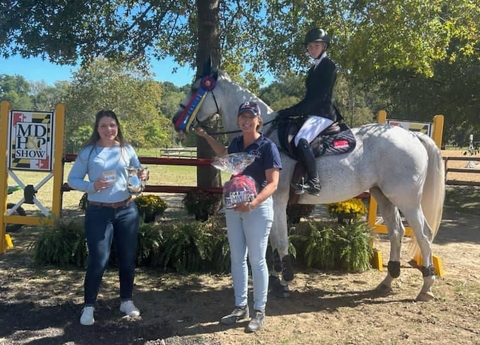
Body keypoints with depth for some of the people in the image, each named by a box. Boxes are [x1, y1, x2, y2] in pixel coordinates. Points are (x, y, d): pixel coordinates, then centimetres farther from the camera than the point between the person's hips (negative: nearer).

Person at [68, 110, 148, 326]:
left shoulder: (126, 150, 3)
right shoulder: (88, 152, -4)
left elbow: (138, 170, 18)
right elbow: (72, 179, -2)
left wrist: (142, 176, -6)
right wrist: (91, 186, -20)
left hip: (126, 211, 3)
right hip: (98, 213, -3)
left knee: (127, 259, 11)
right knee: (98, 261, -3)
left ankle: (126, 301, 30)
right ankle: (89, 306, 17)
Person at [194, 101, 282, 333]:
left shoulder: (267, 146, -12)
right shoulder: (236, 143, 5)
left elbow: (272, 184, -18)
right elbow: (224, 155, 31)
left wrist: (253, 203, -33)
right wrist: (206, 136, 25)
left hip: (258, 207, -6)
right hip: (233, 205, 6)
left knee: (256, 260, 3)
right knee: (237, 258, 12)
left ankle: (259, 311, 17)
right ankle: (240, 307, 25)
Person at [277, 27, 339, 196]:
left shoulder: (328, 65, -7)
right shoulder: (314, 68, 20)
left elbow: (319, 96, -16)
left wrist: (292, 111, -18)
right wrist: (292, 111, 8)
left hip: (323, 114, -10)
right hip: (313, 113, 10)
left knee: (301, 139, -32)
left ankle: (313, 182, -30)